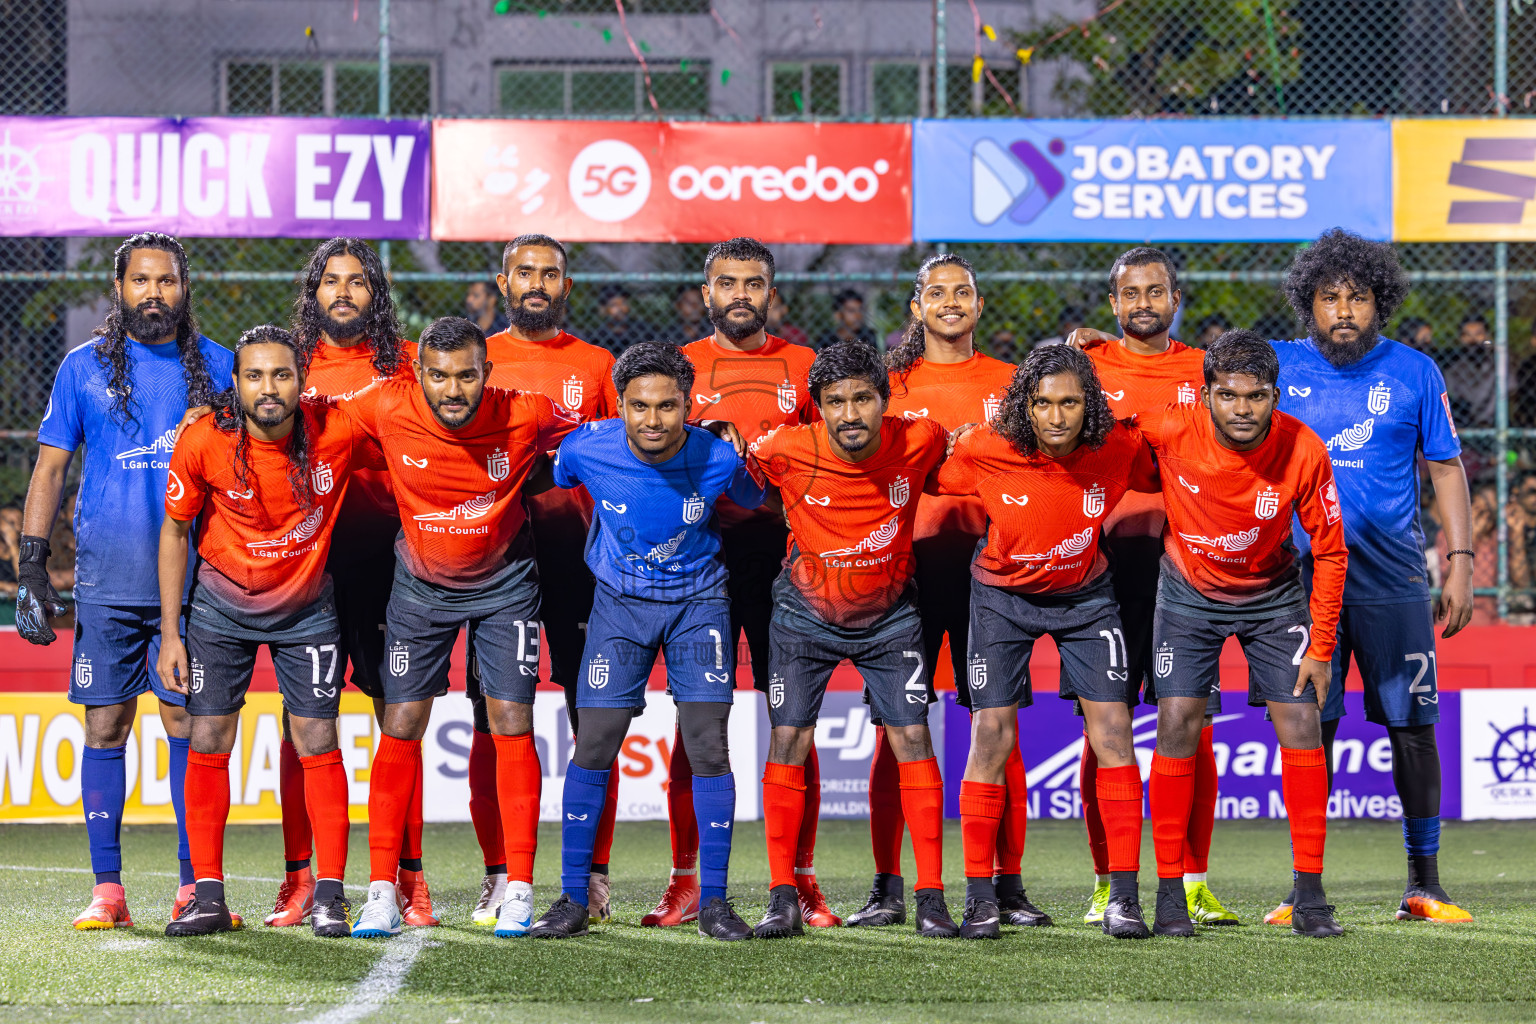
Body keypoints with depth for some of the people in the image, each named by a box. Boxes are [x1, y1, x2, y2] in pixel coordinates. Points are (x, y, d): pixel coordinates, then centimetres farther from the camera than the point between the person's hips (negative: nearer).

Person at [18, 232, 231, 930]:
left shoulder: (217, 367, 7)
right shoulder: (84, 368, 6)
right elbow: (51, 467, 7)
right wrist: (30, 565, -1)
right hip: (106, 579, 0)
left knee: (190, 726, -1)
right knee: (105, 728, 0)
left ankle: (197, 886, 4)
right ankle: (107, 890, 4)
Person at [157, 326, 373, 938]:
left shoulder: (339, 433, -22)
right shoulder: (203, 442, -19)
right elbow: (175, 529, -6)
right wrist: (170, 633, -6)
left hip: (307, 608, 0)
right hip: (222, 604, 0)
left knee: (318, 744, -3)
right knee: (209, 743, -3)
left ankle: (329, 897, 4)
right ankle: (208, 897, 5)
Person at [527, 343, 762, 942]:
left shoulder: (716, 460, -20)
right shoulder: (586, 451, -19)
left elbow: (756, 503, 3)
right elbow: (553, 488, 5)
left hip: (698, 600, -1)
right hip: (620, 600, 1)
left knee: (709, 746, -9)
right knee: (593, 746, -5)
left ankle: (713, 902, 1)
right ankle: (573, 900, 5)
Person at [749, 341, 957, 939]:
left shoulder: (918, 441, -18)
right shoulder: (786, 452, -20)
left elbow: (945, 452, 7)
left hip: (890, 613, 1)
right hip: (806, 613, 0)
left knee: (912, 738, -6)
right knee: (787, 740, -6)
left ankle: (931, 898, 0)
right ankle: (783, 899, 1)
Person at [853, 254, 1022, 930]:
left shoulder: (1008, 383, 12)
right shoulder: (892, 382, 10)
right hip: (909, 560, 0)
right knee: (896, 728, -3)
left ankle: (1008, 886, 3)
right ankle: (888, 888, 2)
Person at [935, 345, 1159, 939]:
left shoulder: (1119, 450, -20)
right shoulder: (986, 450, -23)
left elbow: (1161, 484, 1)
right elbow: (932, 488, -4)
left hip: (1085, 595, 1)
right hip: (1003, 594, -1)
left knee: (1114, 732, -8)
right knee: (991, 737, -7)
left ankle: (1123, 896, -1)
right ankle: (980, 896, 3)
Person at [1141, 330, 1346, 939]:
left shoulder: (1304, 452, -24)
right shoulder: (1170, 430, -26)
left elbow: (1329, 551, -11)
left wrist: (1321, 649, -10)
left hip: (1273, 595, 0)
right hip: (1188, 588, 0)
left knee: (1302, 724, -8)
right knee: (1177, 723, -12)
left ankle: (1310, 898, 0)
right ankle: (1170, 896, -3)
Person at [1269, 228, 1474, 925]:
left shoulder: (1414, 372, 5)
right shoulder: (1279, 368, 4)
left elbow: (1446, 470, 7)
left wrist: (1460, 563, 1)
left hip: (1393, 581, 0)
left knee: (1412, 727, 0)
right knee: (1308, 730, 1)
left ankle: (1424, 885, 8)